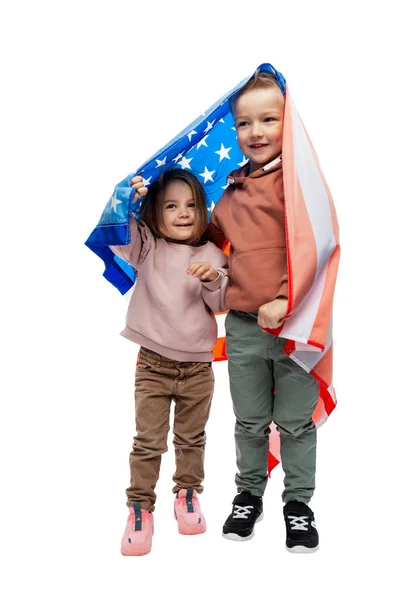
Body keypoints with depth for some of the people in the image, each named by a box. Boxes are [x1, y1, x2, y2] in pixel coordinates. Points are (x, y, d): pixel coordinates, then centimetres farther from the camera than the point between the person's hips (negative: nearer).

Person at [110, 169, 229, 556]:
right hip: (153, 364, -1)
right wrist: (125, 201, -33)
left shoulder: (211, 255, 1)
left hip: (198, 366, 2)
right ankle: (139, 509, 14)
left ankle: (187, 495, 35)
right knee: (148, 442, 2)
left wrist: (212, 280, -20)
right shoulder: (146, 247, -1)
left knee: (191, 439, 16)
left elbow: (220, 306, -1)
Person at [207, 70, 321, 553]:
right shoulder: (235, 187, 12)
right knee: (249, 421, 17)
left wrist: (286, 299, -23)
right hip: (243, 324, 5)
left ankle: (298, 501, 27)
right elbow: (215, 233, 28)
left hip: (294, 322, -5)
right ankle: (249, 493, 36)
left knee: (296, 422, 9)